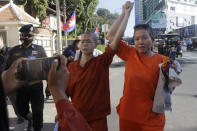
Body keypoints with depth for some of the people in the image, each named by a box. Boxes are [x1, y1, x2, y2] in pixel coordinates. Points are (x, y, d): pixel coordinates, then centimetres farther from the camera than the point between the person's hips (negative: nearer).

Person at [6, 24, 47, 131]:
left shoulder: (39, 49, 1)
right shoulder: (14, 51, 4)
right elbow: (8, 69, 7)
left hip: (36, 86, -2)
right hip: (20, 87, 2)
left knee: (37, 113, 2)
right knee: (22, 110, 17)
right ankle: (30, 118, 48)